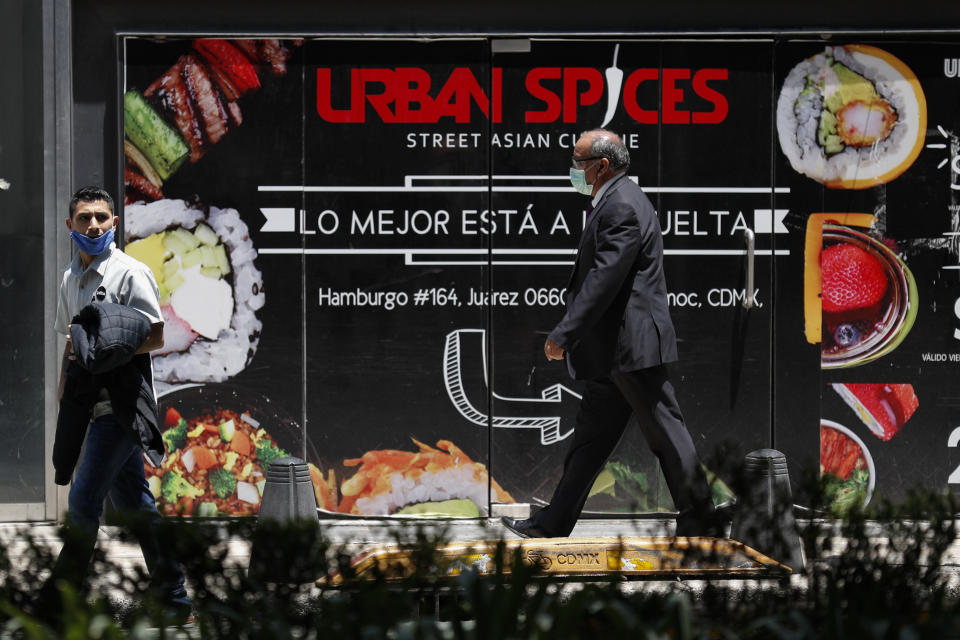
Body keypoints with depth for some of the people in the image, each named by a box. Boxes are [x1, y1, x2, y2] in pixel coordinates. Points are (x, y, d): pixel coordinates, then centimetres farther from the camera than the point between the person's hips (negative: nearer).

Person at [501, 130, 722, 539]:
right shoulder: (613, 203, 17)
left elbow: (603, 280, -24)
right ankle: (554, 524, 13)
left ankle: (700, 521, 6)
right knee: (592, 432, 11)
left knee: (665, 434, -2)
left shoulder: (622, 207, -17)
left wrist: (564, 335, -24)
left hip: (631, 345, -11)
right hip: (614, 351, 11)